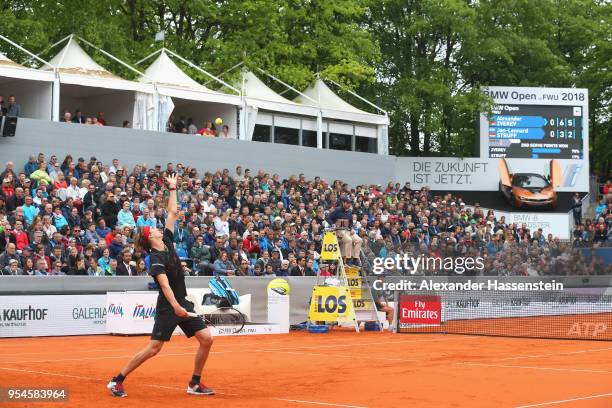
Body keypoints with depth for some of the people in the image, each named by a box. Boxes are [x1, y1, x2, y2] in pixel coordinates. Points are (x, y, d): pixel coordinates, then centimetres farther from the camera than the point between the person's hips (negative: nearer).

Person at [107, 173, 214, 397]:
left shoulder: (167, 241, 7)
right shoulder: (156, 258, -15)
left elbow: (172, 213, 15)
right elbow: (165, 284, -27)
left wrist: (173, 189, 15)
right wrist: (175, 306, -38)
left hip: (182, 303, 8)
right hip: (167, 307, -8)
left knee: (206, 338, -2)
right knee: (154, 348, -8)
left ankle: (195, 383, 8)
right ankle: (117, 380, 3)